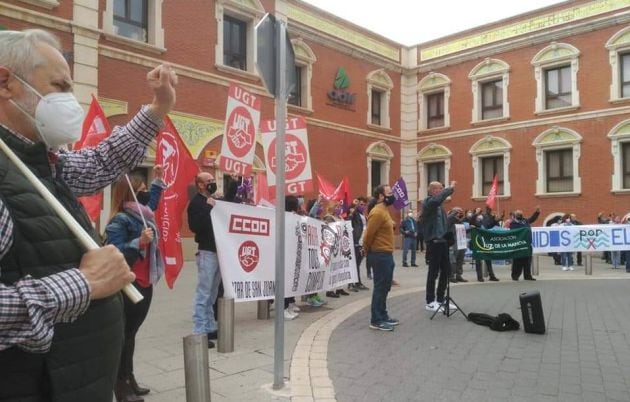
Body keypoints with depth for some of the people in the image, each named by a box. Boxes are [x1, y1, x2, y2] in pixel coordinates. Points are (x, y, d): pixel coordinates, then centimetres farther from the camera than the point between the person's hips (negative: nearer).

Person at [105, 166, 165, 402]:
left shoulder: (142, 214, 9)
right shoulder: (120, 220, -16)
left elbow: (153, 201, 33)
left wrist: (158, 179, 32)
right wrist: (139, 242, -32)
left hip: (145, 285, 9)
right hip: (128, 287, -9)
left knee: (131, 332, 17)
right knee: (125, 334, 1)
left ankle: (129, 378, 28)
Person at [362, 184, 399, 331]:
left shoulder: (384, 211, 14)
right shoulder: (377, 212, -18)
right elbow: (368, 234, -19)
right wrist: (367, 250, -7)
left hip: (386, 254, 10)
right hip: (380, 255, -10)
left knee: (384, 287, 16)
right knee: (380, 287, -5)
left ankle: (383, 316, 27)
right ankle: (376, 320, 3)